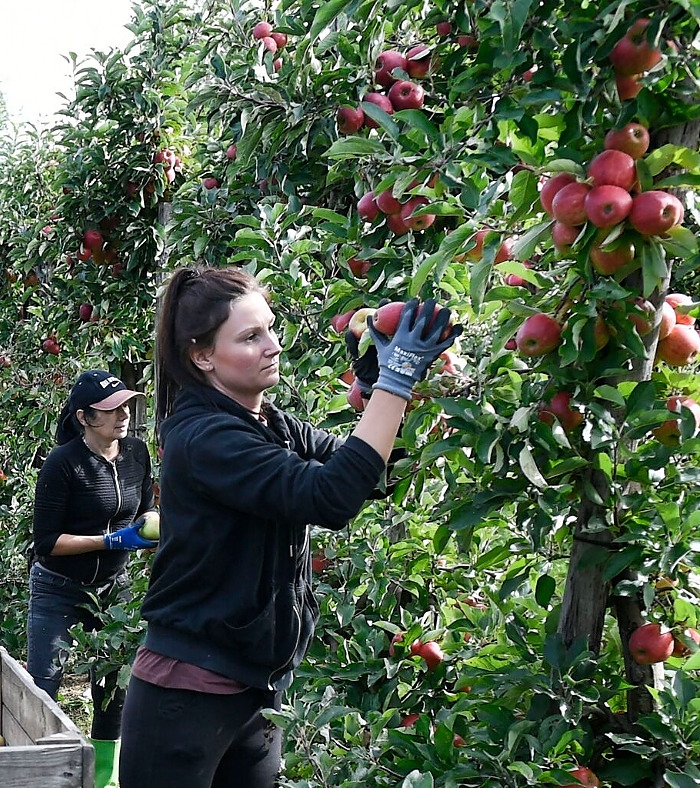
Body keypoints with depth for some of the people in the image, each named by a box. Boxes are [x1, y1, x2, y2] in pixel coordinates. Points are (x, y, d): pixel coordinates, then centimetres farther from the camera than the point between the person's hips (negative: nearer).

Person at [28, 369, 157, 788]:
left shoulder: (137, 452, -4)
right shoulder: (63, 463, -20)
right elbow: (47, 542, -19)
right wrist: (113, 540, -24)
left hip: (113, 587, 5)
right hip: (58, 592, -5)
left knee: (115, 685, 10)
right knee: (43, 689, -3)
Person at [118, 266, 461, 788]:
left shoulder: (275, 426, 8)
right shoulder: (201, 437, -20)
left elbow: (365, 467, 4)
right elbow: (330, 496, -30)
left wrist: (393, 378, -10)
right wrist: (396, 380, -27)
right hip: (185, 699, -8)